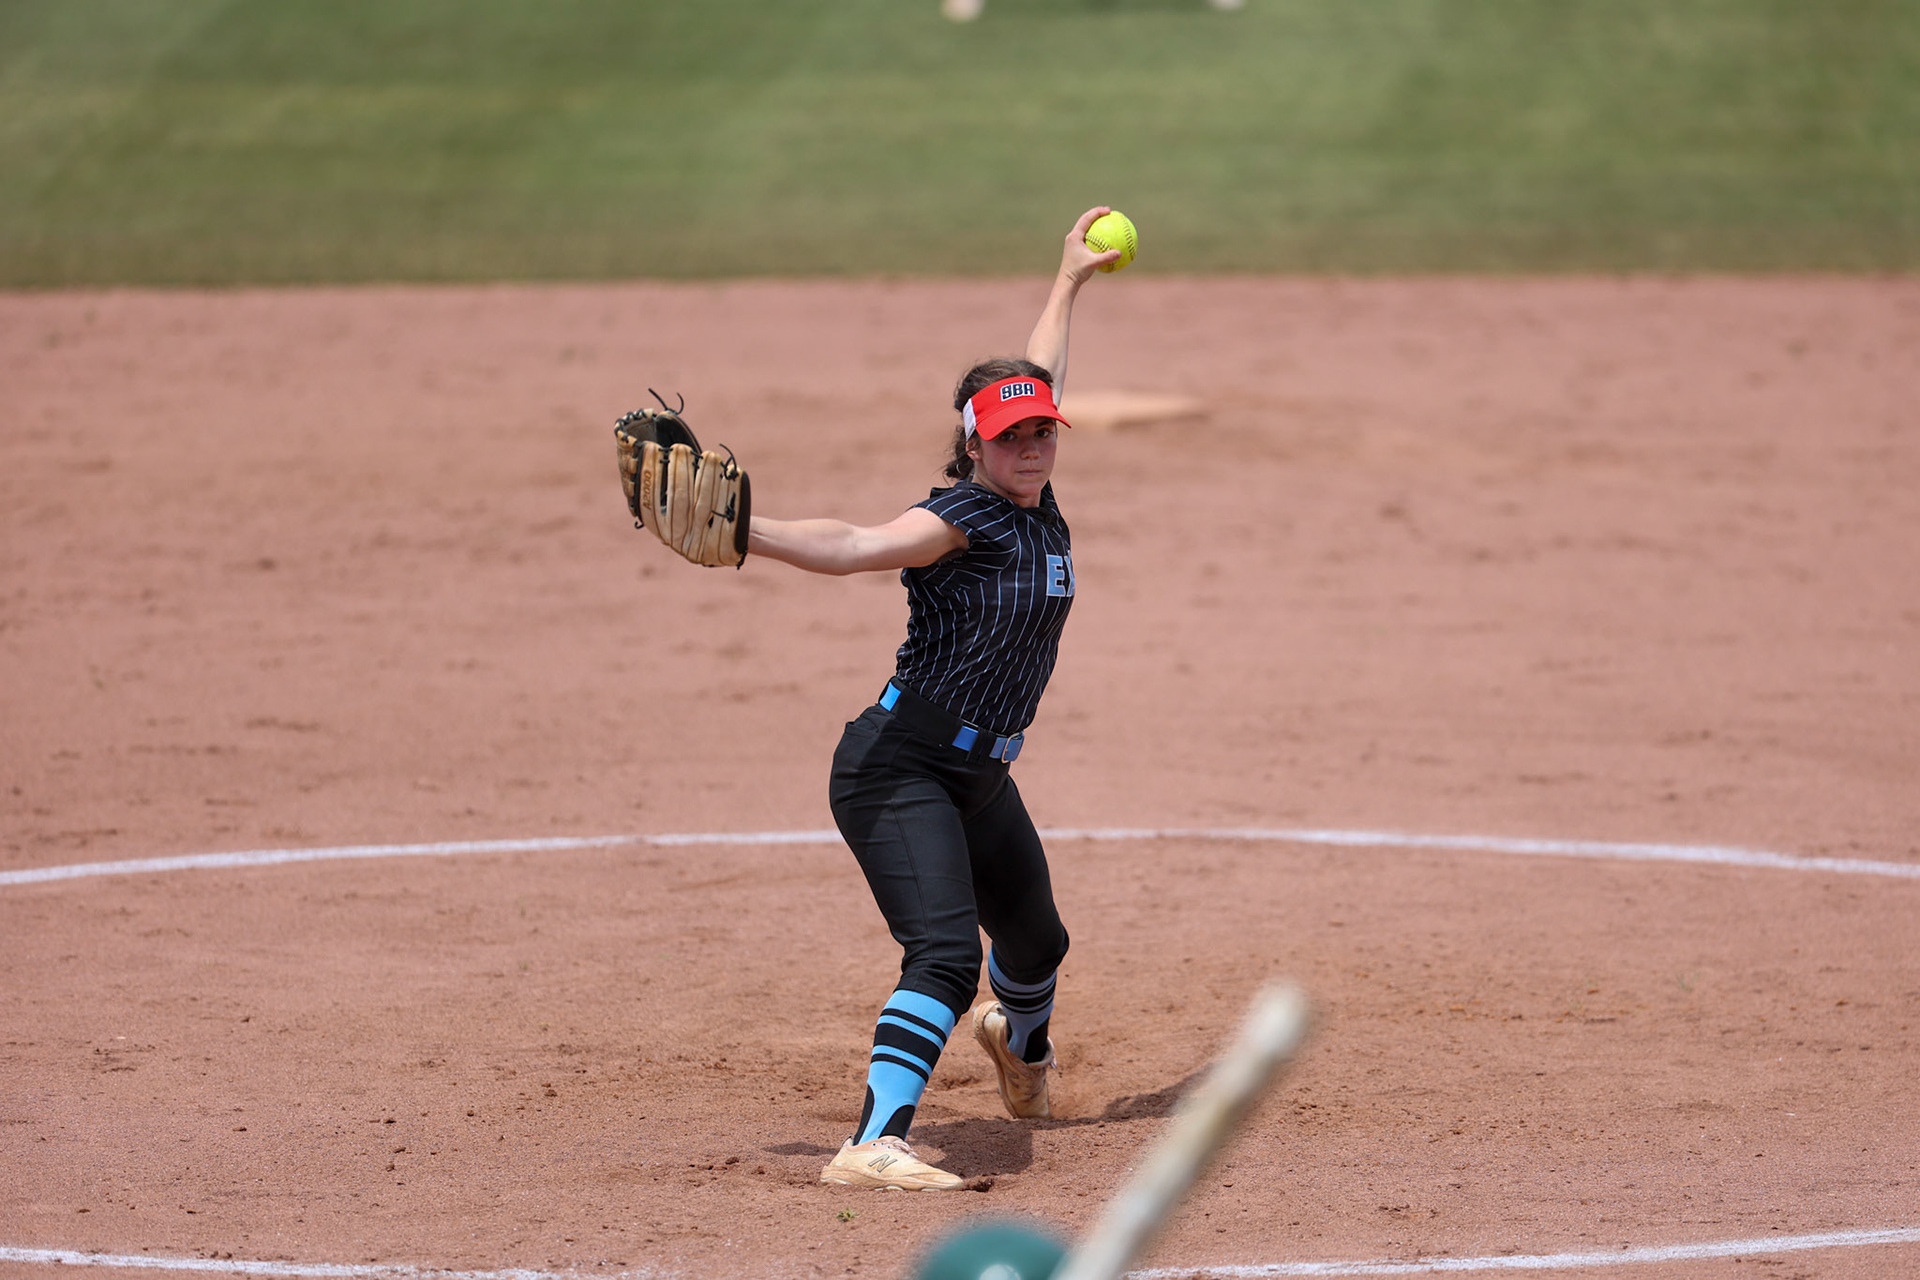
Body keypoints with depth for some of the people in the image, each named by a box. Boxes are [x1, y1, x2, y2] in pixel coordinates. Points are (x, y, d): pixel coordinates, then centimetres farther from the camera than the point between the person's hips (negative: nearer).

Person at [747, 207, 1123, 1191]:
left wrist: (1070, 280, 37)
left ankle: (1020, 1039, 62)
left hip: (979, 778, 9)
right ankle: (873, 1144, -35)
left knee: (1035, 943, 27)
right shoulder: (962, 515, -16)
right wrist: (740, 531, -48)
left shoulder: (1037, 506, 6)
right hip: (897, 768, -9)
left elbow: (1038, 379, 24)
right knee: (945, 954, -26)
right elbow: (852, 547, -33)